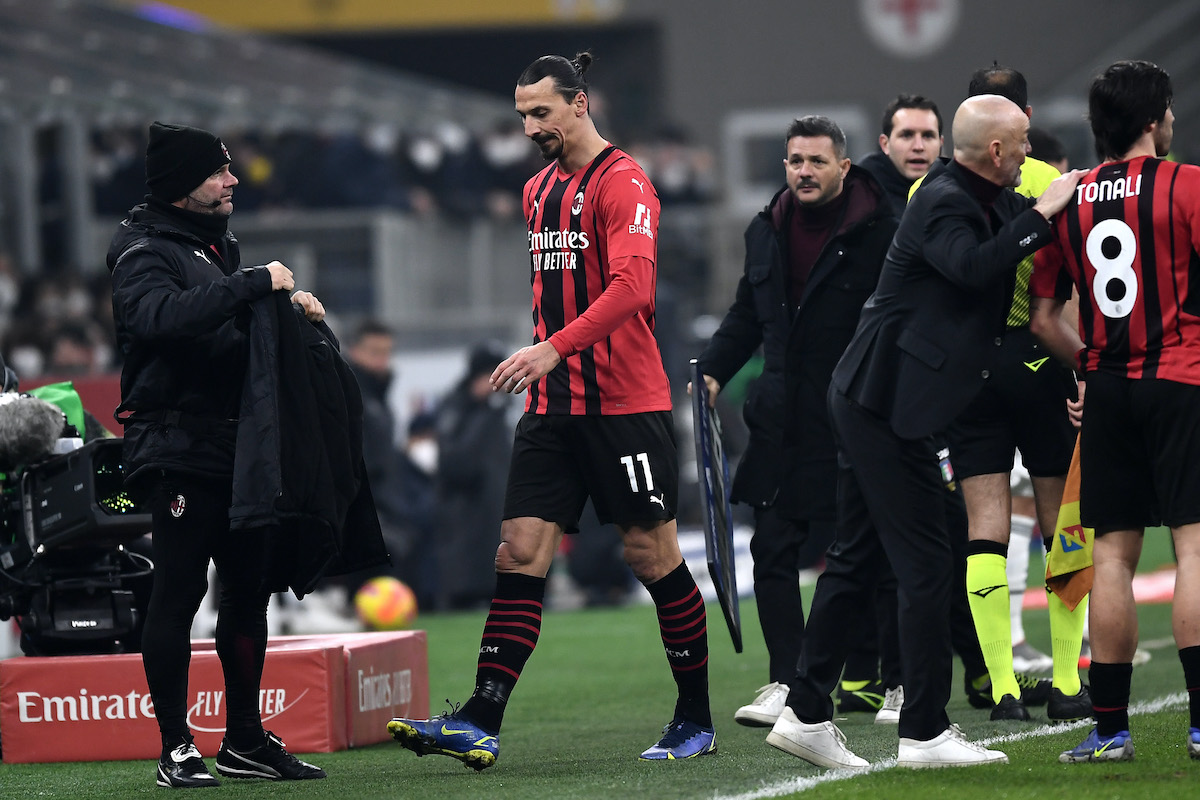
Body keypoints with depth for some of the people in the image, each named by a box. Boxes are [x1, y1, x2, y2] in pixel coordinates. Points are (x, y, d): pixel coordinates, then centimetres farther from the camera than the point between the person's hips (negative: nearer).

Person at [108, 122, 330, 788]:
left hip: (236, 445, 9)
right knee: (179, 590, -8)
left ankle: (245, 742, 18)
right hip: (178, 450, -9)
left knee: (248, 588, 10)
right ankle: (176, 750, -5)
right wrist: (254, 284, -27)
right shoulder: (145, 251, -9)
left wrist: (290, 304, 6)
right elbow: (162, 316, -30)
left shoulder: (217, 244, 18)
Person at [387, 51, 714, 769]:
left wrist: (555, 347, -30)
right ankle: (480, 726, -8)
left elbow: (632, 284, -23)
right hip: (553, 406, 7)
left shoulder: (622, 183, -10)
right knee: (520, 552, -2)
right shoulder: (539, 191, 16)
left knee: (653, 554, 0)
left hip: (625, 404, -7)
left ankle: (696, 719, 13)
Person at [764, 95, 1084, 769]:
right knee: (926, 564, -6)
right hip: (890, 404, -10)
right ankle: (926, 732, -2)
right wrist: (1042, 213, -28)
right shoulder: (944, 204, -16)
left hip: (872, 403, 10)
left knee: (858, 557, 13)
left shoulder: (983, 200, 13)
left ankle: (807, 715, 16)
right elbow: (976, 265, -35)